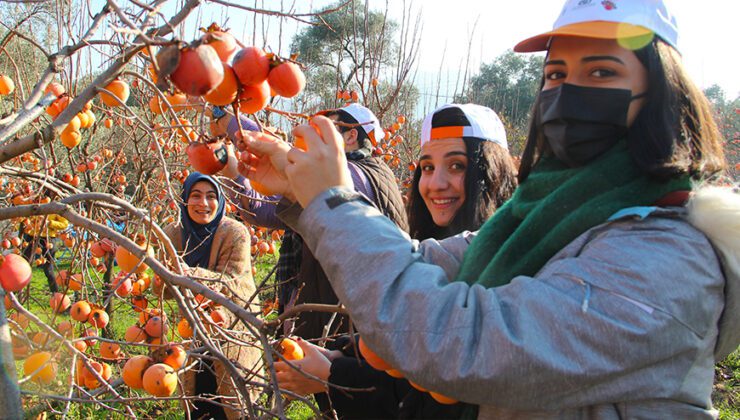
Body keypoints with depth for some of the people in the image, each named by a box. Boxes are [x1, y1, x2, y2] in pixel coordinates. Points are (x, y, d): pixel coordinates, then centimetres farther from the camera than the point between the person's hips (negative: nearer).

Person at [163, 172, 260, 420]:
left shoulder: (235, 234, -17)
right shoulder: (172, 234, -6)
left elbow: (229, 281, -26)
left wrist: (192, 274, -42)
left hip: (233, 324, -3)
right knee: (194, 396, 15)